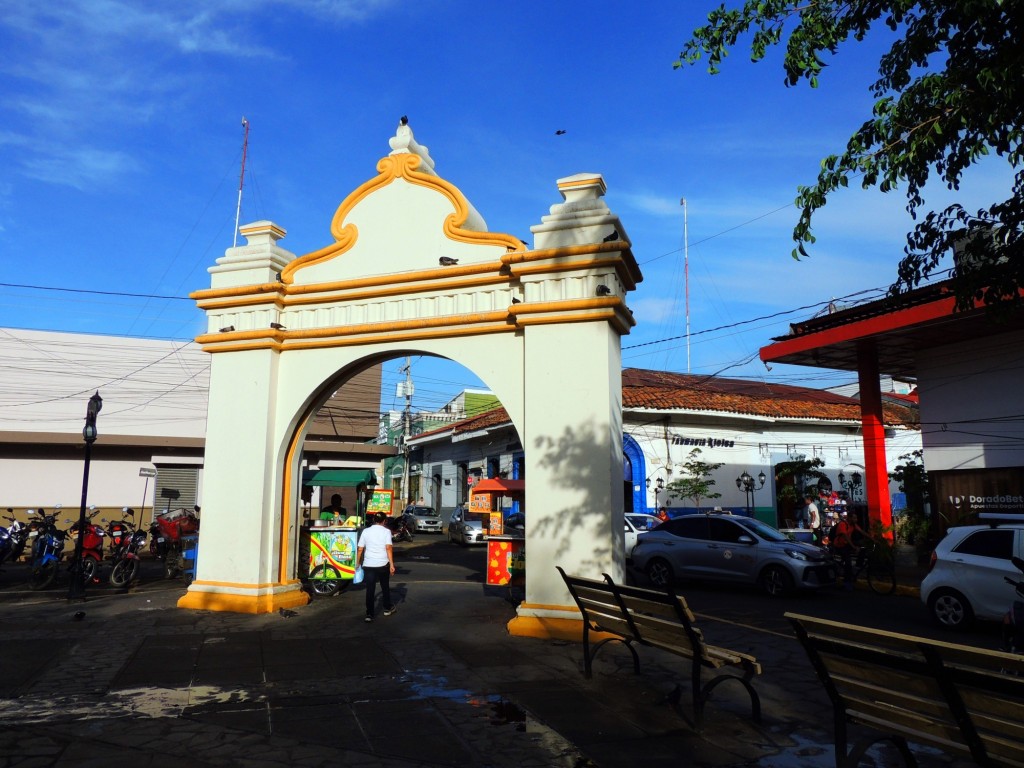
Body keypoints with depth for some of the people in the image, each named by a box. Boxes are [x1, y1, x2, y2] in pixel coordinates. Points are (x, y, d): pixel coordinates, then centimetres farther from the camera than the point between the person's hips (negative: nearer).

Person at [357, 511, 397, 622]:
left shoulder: (366, 531, 5)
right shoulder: (386, 531, -4)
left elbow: (360, 549, 3)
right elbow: (388, 548, -14)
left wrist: (358, 563, 13)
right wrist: (392, 564, -14)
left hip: (368, 565, 1)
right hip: (383, 564, -1)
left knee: (370, 590, 3)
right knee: (385, 587, 18)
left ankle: (369, 614, -1)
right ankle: (387, 608, 31)